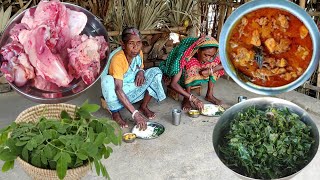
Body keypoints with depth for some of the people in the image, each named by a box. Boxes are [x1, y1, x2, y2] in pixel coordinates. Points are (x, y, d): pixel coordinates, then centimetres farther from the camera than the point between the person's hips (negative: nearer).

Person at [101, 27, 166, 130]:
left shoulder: (139, 53, -10)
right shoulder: (117, 59, -30)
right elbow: (118, 90, -36)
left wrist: (141, 71, -16)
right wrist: (135, 113, -43)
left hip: (134, 88, 5)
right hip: (116, 93, -5)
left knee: (156, 72, -11)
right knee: (107, 80, -38)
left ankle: (143, 107, -2)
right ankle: (115, 113, -14)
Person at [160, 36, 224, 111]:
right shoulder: (184, 56, -36)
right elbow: (173, 84, -40)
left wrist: (211, 71, -30)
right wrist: (193, 99, -44)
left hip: (197, 77, 5)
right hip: (182, 79, -5)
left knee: (216, 61, -16)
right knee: (192, 63, -35)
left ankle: (209, 94, -9)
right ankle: (186, 99, -25)